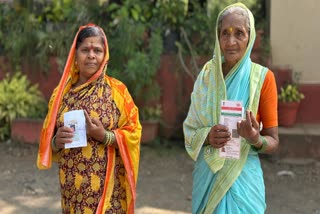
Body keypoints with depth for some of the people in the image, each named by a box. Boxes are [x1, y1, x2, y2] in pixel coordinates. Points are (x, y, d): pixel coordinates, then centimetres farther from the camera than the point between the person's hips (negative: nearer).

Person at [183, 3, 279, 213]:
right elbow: (190, 130, 4)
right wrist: (207, 137, -17)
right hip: (207, 175, 3)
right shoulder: (207, 75, 0)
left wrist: (256, 140, -24)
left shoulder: (262, 77, -8)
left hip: (244, 177, -2)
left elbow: (273, 141, -3)